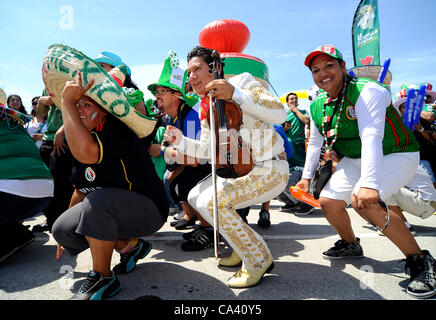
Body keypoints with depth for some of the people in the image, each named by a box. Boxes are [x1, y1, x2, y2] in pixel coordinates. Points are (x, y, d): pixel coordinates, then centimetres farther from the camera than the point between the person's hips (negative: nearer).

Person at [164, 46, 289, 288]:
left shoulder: (241, 81, -11)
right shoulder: (205, 109, 10)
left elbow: (280, 113, -26)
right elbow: (208, 150, 12)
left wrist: (236, 94, -36)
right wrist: (181, 142, -4)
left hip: (271, 170, -8)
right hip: (238, 170, 9)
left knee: (211, 201, -24)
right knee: (195, 197, 8)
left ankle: (259, 260, -4)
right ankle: (243, 244, 22)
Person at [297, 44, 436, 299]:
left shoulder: (367, 91, -23)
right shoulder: (317, 106, 0)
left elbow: (372, 137, -35)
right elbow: (315, 143, 10)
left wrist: (369, 183, -44)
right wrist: (307, 176, 6)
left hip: (396, 155, -7)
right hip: (355, 160, 7)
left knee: (363, 201, -30)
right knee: (328, 201, -3)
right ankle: (350, 245, 26)